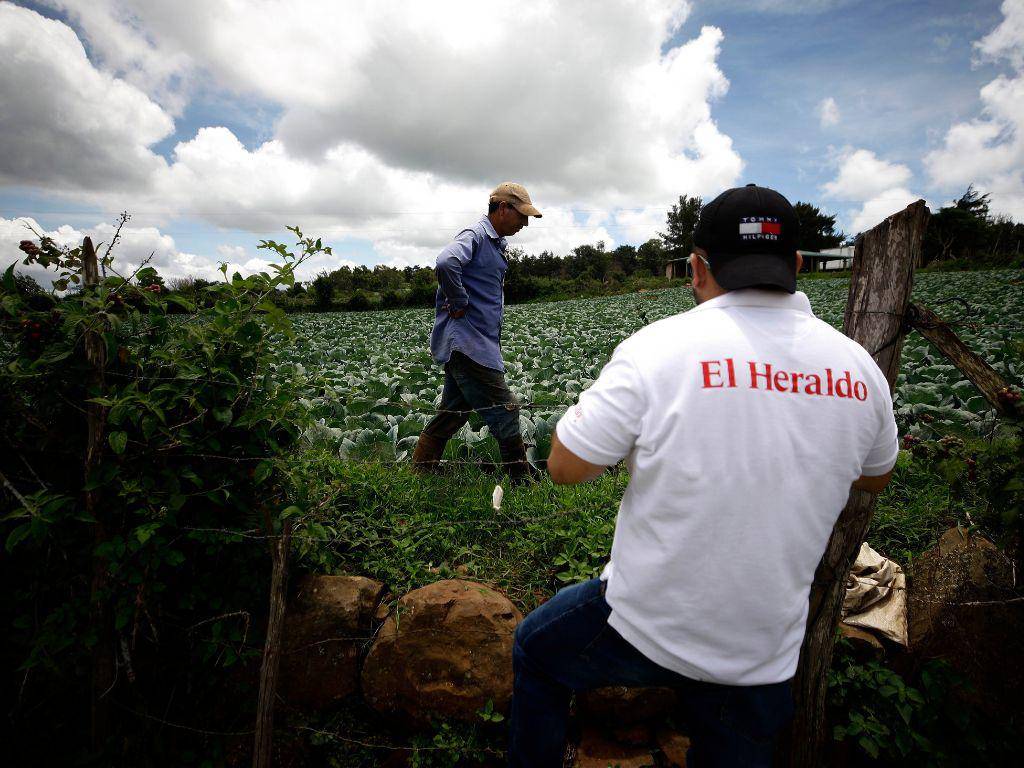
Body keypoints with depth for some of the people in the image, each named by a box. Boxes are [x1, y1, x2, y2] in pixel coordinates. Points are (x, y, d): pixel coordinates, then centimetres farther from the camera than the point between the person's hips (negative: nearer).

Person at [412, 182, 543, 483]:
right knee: (504, 411, -6)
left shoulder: (495, 243, 21)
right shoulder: (474, 235, -11)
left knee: (451, 414, 14)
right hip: (467, 343, -10)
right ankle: (523, 481, 6)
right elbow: (446, 262, -32)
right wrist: (460, 304, -22)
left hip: (473, 344, 10)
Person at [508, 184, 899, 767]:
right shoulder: (859, 367, -7)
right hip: (766, 652, 5)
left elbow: (565, 467, -15)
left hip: (647, 627, -4)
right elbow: (875, 479, 12)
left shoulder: (659, 347, -22)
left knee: (534, 651, 25)